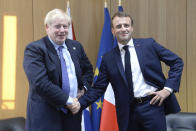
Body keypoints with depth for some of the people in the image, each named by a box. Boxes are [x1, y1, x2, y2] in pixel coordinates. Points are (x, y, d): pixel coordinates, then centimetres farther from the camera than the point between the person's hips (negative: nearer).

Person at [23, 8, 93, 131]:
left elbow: (88, 69, 21)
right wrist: (67, 100, -18)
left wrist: (84, 87, 3)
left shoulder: (76, 46, 9)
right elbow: (40, 83, -21)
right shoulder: (35, 49, -11)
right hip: (46, 116, -5)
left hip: (73, 112, 6)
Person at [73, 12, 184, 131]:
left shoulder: (149, 44, 0)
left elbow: (177, 62, 3)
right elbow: (98, 88, 5)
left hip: (152, 105, -1)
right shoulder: (108, 59, 5)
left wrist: (168, 88, -7)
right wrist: (80, 104, -9)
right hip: (128, 111, 2)